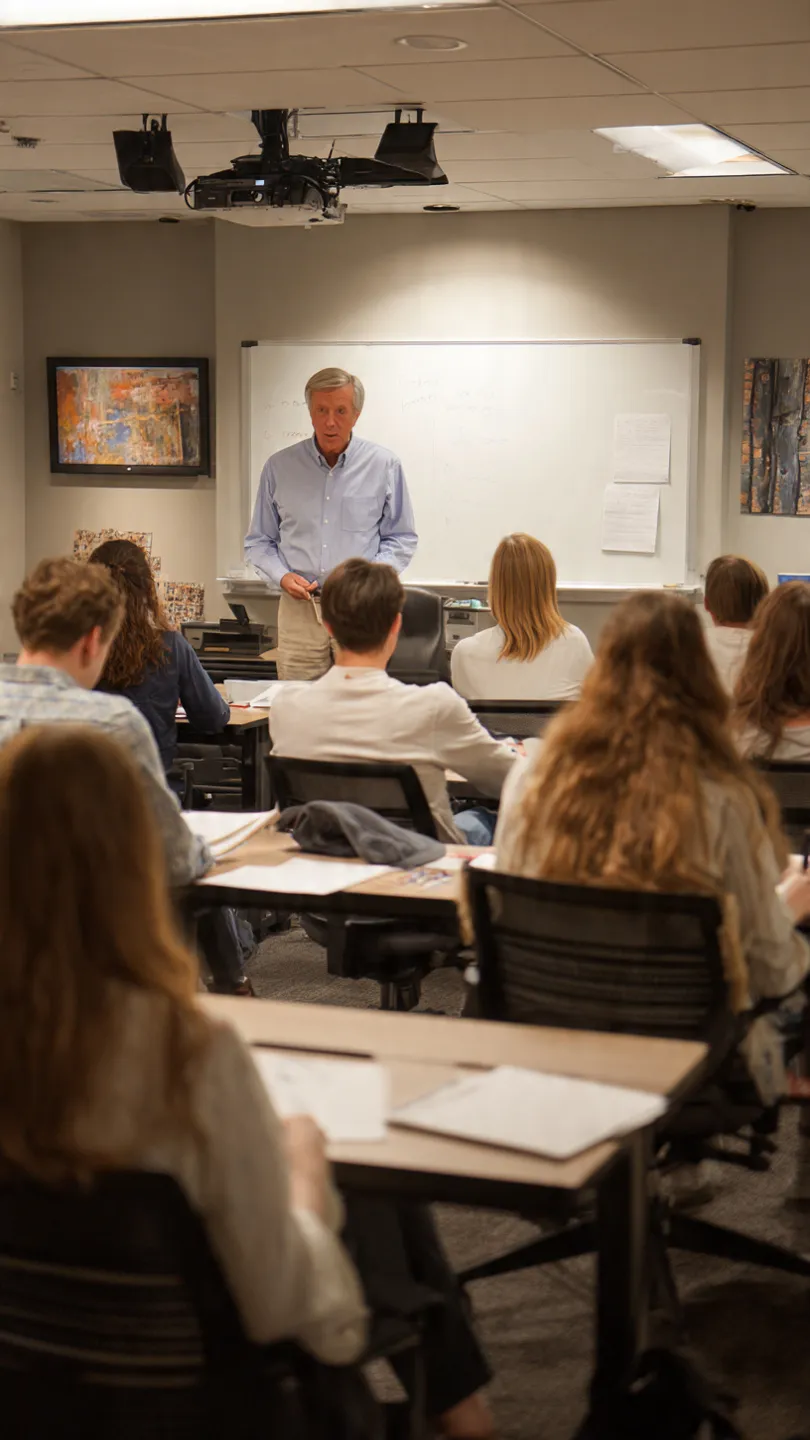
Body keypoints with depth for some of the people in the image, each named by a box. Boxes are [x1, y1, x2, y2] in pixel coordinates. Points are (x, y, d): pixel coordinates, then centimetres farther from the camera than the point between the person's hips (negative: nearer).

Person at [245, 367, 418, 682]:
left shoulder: (384, 466, 4)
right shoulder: (280, 467, 7)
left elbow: (401, 538, 9)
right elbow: (258, 540, 14)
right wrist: (281, 576, -4)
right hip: (300, 609, 1)